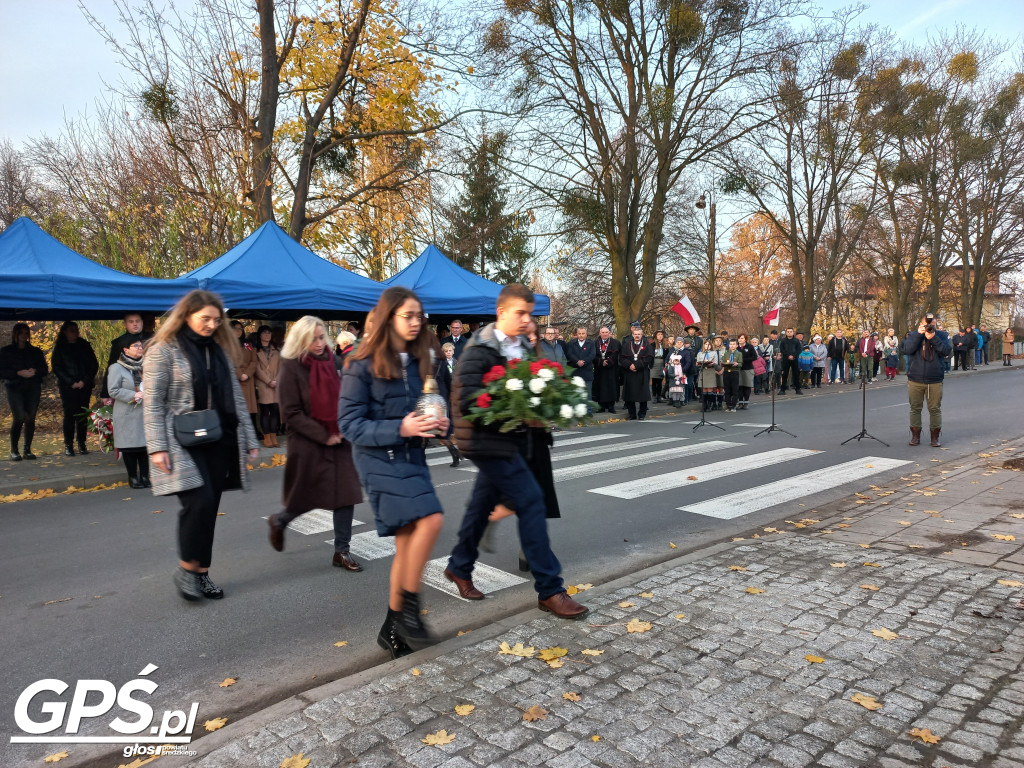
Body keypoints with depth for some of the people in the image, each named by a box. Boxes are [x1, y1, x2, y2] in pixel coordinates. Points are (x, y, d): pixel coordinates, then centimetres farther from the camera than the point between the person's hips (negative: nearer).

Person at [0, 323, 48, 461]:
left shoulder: (36, 351, 15)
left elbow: (45, 370, 11)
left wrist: (34, 371, -10)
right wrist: (19, 373, -15)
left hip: (33, 388, 2)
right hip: (14, 388, -2)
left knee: (30, 418, -3)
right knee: (19, 418, -13)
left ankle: (28, 450, 5)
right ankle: (14, 451, -2)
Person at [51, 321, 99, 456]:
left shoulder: (84, 345, 11)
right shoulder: (59, 348, 6)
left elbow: (94, 365, 9)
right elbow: (56, 368, 2)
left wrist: (85, 381, -4)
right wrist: (71, 383, -8)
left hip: (85, 385, 2)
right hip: (67, 387, -2)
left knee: (83, 414, 0)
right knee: (70, 414, -6)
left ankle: (82, 444, 6)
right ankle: (68, 445, 0)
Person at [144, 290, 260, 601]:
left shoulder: (221, 350, 13)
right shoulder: (164, 350, -3)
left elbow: (236, 398, 14)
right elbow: (153, 403, -7)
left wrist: (249, 439, 11)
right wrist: (157, 447, -15)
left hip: (219, 441, 6)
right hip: (183, 442, -5)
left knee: (209, 508, 7)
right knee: (199, 502, -17)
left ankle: (201, 572, 19)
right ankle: (185, 568, 4)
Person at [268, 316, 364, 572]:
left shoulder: (332, 362, 5)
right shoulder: (291, 368, -9)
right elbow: (292, 414, -12)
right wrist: (324, 436, -15)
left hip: (339, 441, 5)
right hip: (307, 444, -4)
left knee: (346, 495, 1)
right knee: (308, 497, 6)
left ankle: (342, 551, 14)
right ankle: (279, 521, 37)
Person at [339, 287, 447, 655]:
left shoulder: (418, 361, 9)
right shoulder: (363, 365, -9)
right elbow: (350, 423, -12)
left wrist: (439, 423, -5)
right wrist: (400, 429, -23)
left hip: (413, 457, 7)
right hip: (379, 459, -6)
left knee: (408, 542, 8)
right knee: (430, 521, -21)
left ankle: (394, 626, 23)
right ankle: (410, 606, -1)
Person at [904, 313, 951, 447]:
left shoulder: (941, 335, 5)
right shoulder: (914, 335, 5)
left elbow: (946, 351, -9)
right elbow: (907, 349, -13)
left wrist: (933, 338, -18)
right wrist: (919, 334, -18)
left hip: (935, 381, 0)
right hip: (915, 380, 0)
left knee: (935, 409, 4)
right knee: (915, 408, 5)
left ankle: (935, 437, 13)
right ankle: (915, 436, 14)